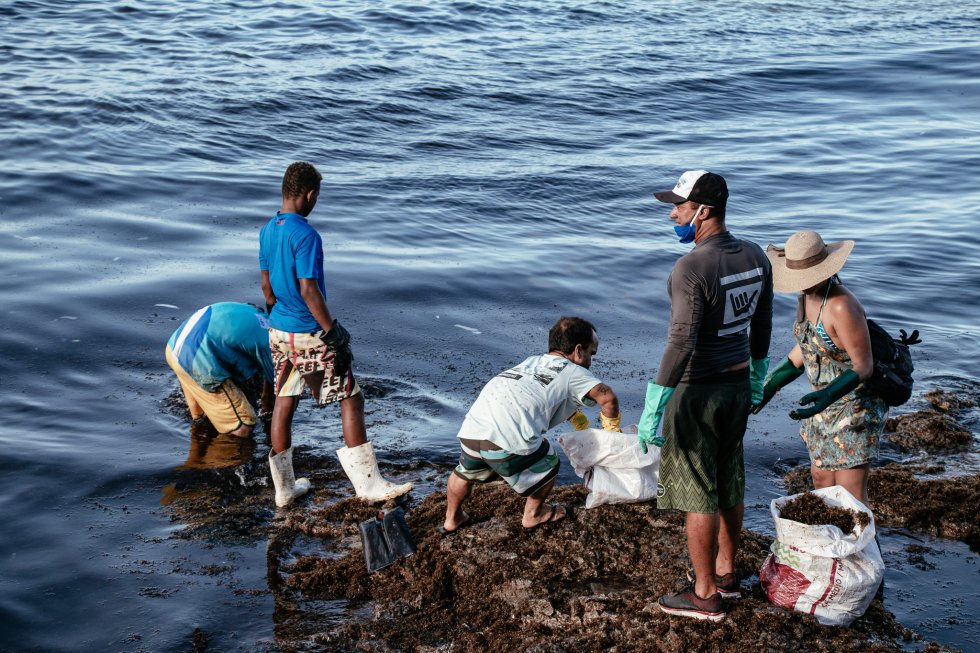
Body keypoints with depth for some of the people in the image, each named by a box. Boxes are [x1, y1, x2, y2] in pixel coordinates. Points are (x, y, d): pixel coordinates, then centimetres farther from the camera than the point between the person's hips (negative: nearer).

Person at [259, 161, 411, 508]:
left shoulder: (267, 231, 5)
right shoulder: (305, 235, -20)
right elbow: (308, 291, -23)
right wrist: (333, 332, -18)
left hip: (279, 332, 8)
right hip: (310, 336, -8)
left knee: (284, 401, 14)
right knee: (351, 399, 2)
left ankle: (283, 487, 21)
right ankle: (367, 483, 5)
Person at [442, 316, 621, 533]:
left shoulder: (533, 362, 31)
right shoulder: (573, 373, 10)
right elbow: (607, 397, -3)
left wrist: (581, 422, 55)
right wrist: (611, 428, 17)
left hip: (471, 431, 7)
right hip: (509, 439, -7)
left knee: (466, 471, 35)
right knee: (547, 464, 23)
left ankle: (452, 519, 49)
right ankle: (533, 514, 38)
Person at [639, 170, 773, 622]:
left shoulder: (690, 268, -24)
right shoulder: (755, 257, 0)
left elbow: (680, 344, -26)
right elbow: (762, 327, 11)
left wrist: (652, 410, -21)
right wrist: (756, 380, 26)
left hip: (696, 393, -8)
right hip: (737, 385, 8)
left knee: (698, 493, 4)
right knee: (729, 483, 20)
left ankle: (705, 595, 14)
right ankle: (725, 573, 35)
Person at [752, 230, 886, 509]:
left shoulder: (842, 306, -30)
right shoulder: (809, 295, -2)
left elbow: (864, 366, -26)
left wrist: (826, 397, -40)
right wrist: (771, 385, 11)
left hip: (855, 405, -9)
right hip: (828, 403, 9)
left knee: (850, 497, -6)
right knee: (821, 480, 19)